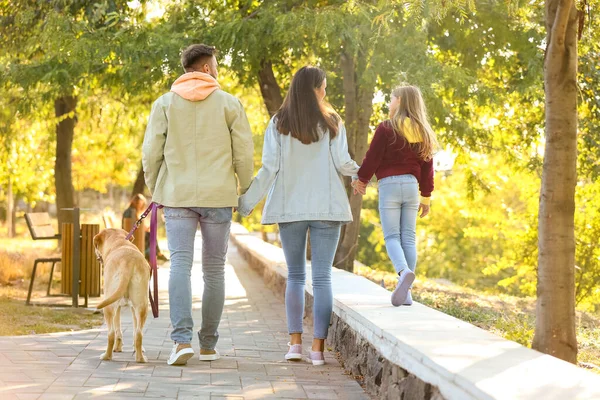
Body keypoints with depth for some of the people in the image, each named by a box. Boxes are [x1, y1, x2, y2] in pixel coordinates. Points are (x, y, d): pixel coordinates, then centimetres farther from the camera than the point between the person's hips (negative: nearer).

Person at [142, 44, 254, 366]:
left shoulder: (165, 103, 4)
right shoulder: (229, 103, 2)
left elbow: (151, 152, 1)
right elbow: (244, 154, 1)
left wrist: (155, 191, 14)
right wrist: (244, 192, 15)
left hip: (177, 195, 0)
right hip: (218, 195, 0)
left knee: (180, 265, -4)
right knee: (214, 270, 8)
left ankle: (182, 339, -20)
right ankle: (208, 345, 13)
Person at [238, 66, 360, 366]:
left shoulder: (278, 123, 0)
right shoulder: (331, 122, -2)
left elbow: (269, 168, -5)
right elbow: (343, 164, -3)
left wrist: (246, 203, 1)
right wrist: (363, 173, 18)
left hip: (290, 207, 1)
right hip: (326, 207, -1)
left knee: (295, 276, 13)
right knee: (322, 277, 0)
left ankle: (295, 342, 6)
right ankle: (318, 348, -3)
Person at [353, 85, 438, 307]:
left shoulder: (386, 128, -6)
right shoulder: (423, 133, 11)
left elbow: (372, 157, -6)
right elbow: (427, 166, 12)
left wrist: (362, 179, 9)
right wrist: (426, 196, 17)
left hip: (389, 184, -5)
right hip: (411, 185, 5)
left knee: (392, 236, -3)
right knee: (408, 237, 6)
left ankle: (404, 271, -32)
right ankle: (405, 292, 4)